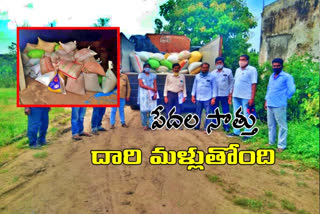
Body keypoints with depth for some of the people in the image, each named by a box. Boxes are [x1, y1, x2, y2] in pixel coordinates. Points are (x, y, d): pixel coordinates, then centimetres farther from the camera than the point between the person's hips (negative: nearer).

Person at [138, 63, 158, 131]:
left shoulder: (153, 75, 15)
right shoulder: (141, 75, 7)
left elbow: (155, 85, 8)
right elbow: (141, 85, -5)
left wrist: (155, 93, -8)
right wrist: (151, 88, -13)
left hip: (152, 95, 2)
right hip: (144, 95, -2)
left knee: (152, 109, -5)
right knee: (144, 110, -4)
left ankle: (151, 125, -1)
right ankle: (145, 125, 4)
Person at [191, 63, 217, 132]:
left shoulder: (211, 77, 2)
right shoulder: (197, 76, 11)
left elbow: (214, 87, 1)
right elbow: (194, 86, 14)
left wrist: (213, 98, -5)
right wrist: (193, 95, 8)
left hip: (207, 98, -3)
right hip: (198, 98, 3)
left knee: (207, 114, -4)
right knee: (198, 113, 9)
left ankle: (206, 128, 1)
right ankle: (197, 127, 20)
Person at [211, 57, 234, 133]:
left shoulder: (228, 71, 2)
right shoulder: (213, 73, 7)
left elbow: (231, 82, 4)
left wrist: (230, 93, -2)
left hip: (224, 94, -2)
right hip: (215, 94, 2)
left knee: (225, 111, 2)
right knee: (214, 110, 8)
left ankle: (226, 126, 10)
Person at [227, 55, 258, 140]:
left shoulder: (252, 70, -4)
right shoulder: (237, 70, 16)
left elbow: (253, 84, -10)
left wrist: (252, 98, -16)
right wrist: (231, 95, 13)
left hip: (246, 97, -7)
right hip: (236, 96, 7)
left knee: (247, 116, 0)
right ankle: (236, 132, 24)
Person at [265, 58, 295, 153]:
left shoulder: (287, 77, -7)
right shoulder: (271, 76, 14)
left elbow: (291, 90, -11)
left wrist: (284, 98, -1)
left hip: (279, 105, -7)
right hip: (269, 105, 7)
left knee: (282, 125, 1)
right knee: (271, 125, 15)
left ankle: (281, 145, 7)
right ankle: (271, 142, 27)